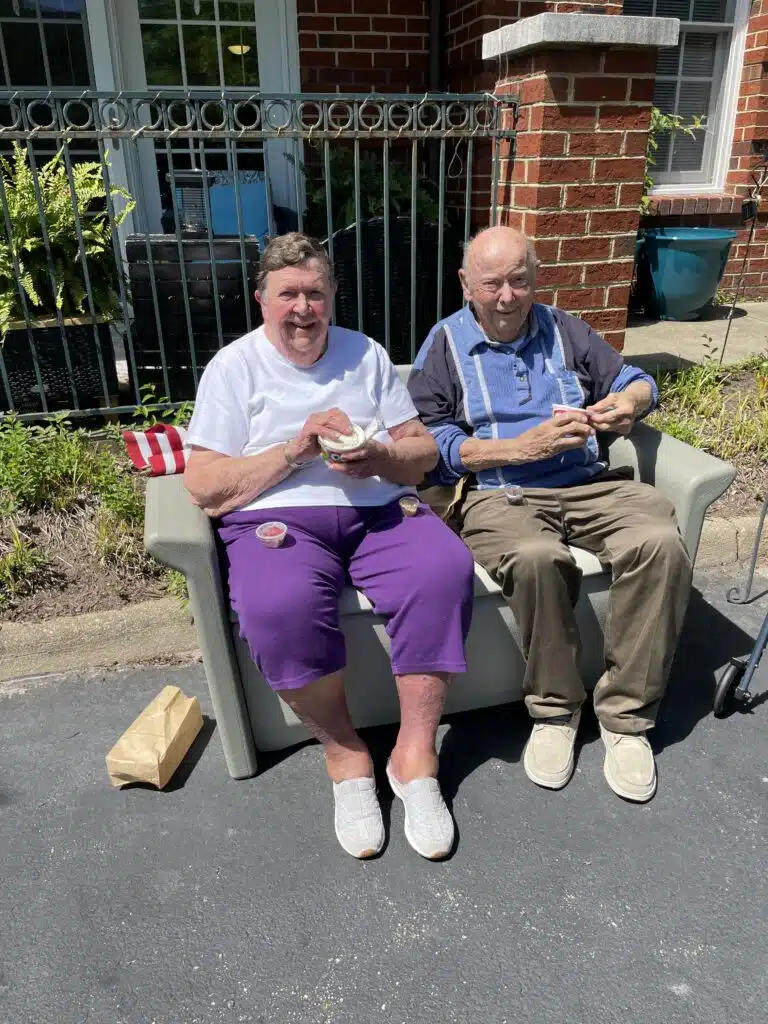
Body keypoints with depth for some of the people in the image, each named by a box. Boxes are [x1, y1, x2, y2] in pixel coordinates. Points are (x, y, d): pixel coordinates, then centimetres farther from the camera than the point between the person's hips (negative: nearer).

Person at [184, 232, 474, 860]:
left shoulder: (366, 354, 16)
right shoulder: (234, 366, 7)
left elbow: (425, 453, 12)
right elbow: (203, 484, -3)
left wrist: (376, 458, -10)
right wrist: (294, 451, -13)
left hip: (380, 511, 3)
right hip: (277, 520, -2)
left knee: (446, 569, -28)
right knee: (279, 607, -35)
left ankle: (415, 755, -13)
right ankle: (345, 757, -9)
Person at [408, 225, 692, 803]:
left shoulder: (564, 331, 20)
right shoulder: (445, 345, 9)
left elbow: (636, 382, 24)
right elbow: (429, 442, -3)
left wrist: (628, 403, -3)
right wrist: (522, 447, -12)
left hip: (588, 484, 4)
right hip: (496, 494, -3)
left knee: (661, 540, -26)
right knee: (536, 558, -37)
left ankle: (627, 714, -11)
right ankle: (555, 708, -11)